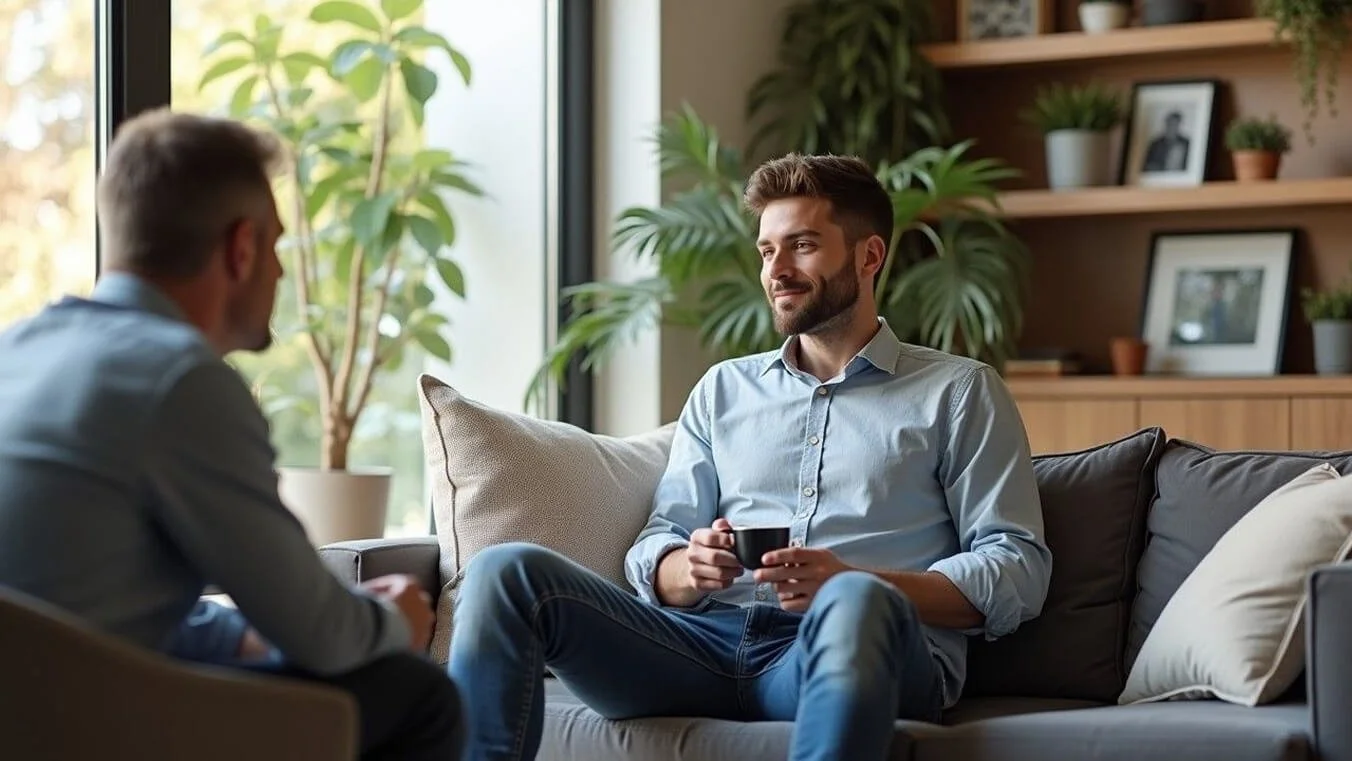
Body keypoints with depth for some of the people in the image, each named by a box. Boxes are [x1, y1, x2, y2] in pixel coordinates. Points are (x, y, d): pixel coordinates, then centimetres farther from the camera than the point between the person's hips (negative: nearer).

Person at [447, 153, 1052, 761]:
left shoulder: (959, 392, 14)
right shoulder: (724, 389, 27)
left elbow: (1018, 571, 4)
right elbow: (656, 549, 21)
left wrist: (853, 584, -12)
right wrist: (688, 569, -6)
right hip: (708, 642, 4)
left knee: (856, 603, -41)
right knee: (507, 571, -19)